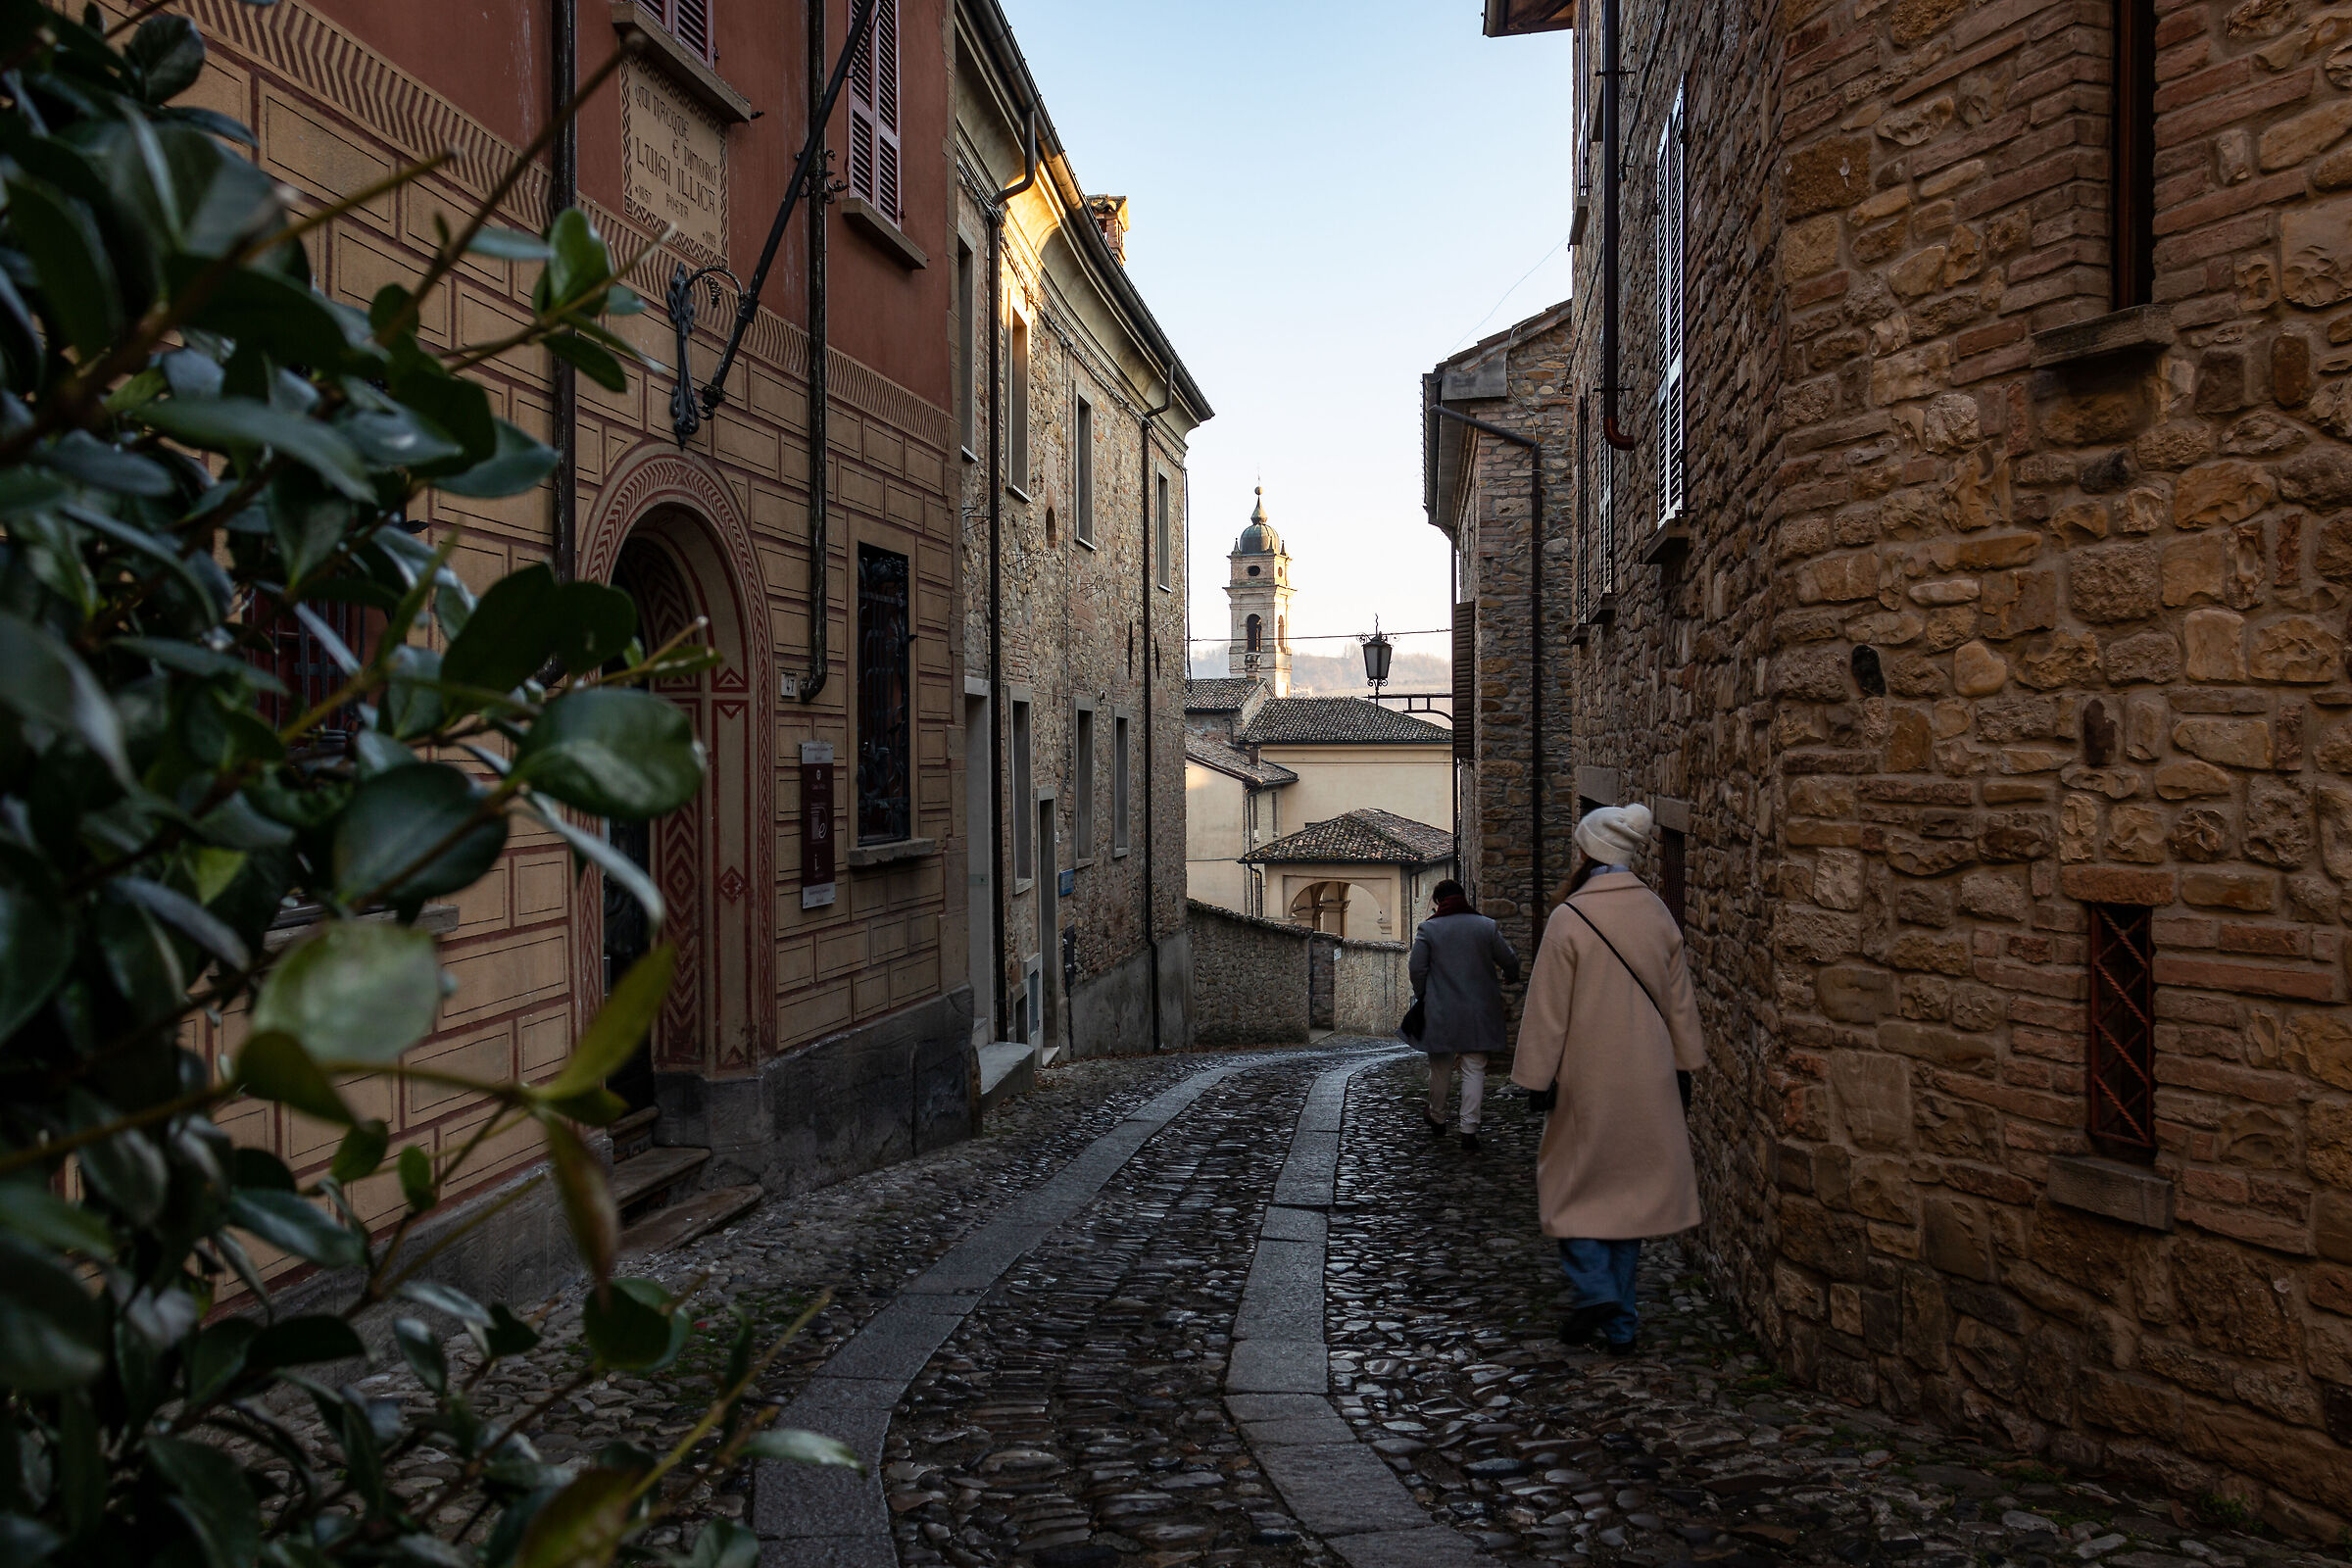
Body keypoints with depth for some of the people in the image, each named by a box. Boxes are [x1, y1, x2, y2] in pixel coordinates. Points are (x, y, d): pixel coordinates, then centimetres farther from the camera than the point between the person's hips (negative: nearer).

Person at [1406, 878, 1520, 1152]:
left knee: (1440, 1066, 14)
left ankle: (1437, 1119, 31)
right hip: (1479, 1012, 0)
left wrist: (1422, 995, 13)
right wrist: (1511, 980, 27)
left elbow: (1416, 968, -5)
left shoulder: (1428, 929, -4)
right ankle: (1469, 1129, -2)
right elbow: (1510, 962, 5)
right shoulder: (1487, 926, -1)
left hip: (1441, 1011, 0)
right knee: (1474, 1068, 3)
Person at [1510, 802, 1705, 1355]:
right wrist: (1685, 1062, 20)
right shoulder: (1658, 915, 3)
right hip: (1646, 1081, 5)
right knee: (1630, 1186, 12)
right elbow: (1680, 1000, 11)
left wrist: (1537, 1076, -6)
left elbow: (1548, 1007, -12)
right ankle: (1619, 1321, 16)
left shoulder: (1569, 919, -14)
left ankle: (1593, 1292, -4)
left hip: (1587, 1079, -5)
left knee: (1572, 1183, 11)